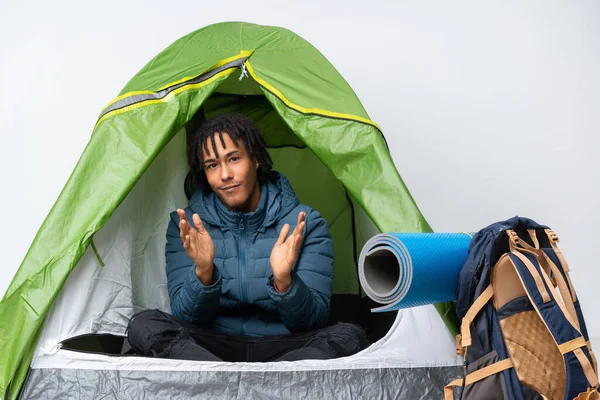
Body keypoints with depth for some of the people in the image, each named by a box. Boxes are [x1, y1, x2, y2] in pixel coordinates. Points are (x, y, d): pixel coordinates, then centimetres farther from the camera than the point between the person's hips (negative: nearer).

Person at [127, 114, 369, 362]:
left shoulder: (306, 224, -3)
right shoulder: (186, 227, 1)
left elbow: (312, 321, -8)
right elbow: (185, 319, -6)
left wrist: (284, 281, -28)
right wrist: (203, 273, -26)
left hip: (284, 348, 0)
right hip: (213, 348, 1)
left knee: (350, 336, -28)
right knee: (144, 325, -25)